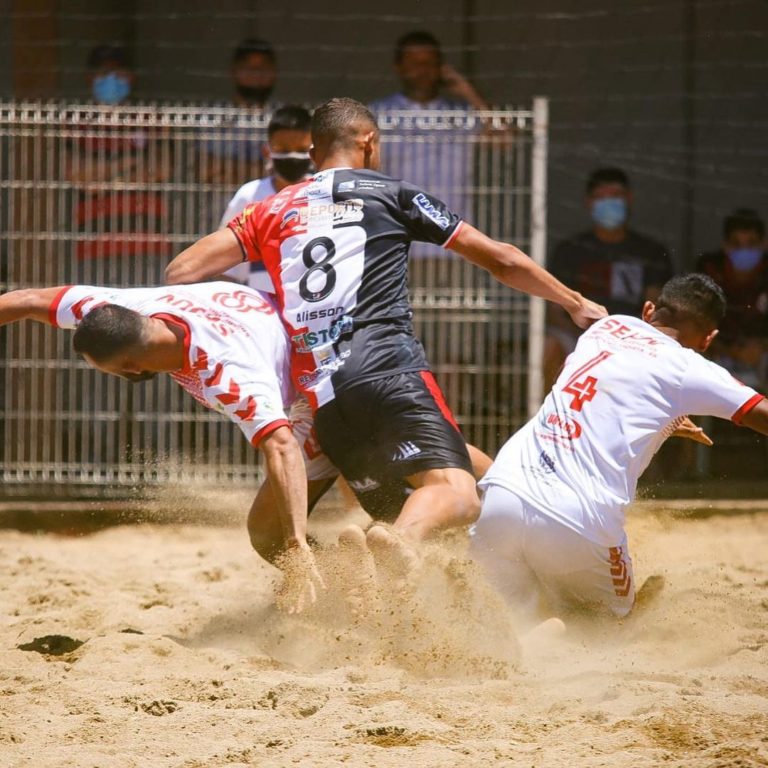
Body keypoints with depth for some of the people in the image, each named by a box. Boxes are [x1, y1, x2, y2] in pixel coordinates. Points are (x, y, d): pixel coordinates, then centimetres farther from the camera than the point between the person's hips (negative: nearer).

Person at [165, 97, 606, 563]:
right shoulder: (392, 194, 15)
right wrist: (575, 303, 31)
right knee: (455, 491, -20)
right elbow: (500, 261, 18)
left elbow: (181, 272, 17)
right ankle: (399, 542, -54)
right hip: (390, 371, -4)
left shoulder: (274, 210, 24)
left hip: (322, 398, 4)